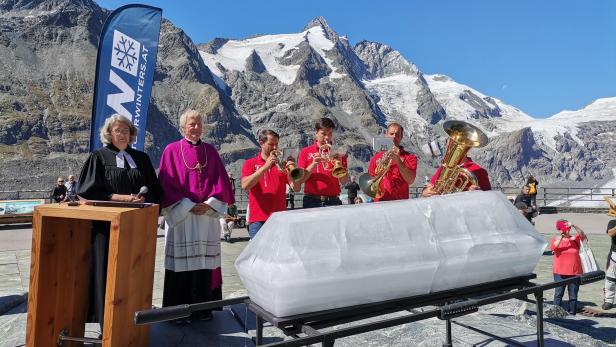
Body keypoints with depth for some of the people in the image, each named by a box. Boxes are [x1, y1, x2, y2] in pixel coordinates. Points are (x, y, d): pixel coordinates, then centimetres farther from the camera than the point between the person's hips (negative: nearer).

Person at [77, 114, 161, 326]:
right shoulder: (99, 157, 5)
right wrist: (121, 198, -14)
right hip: (107, 222, -2)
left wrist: (143, 199, -10)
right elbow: (89, 191, -4)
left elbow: (155, 191, 11)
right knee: (108, 270, -2)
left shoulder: (142, 158, 13)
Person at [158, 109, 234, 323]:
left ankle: (203, 307, 15)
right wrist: (189, 206, -12)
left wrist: (209, 204, -8)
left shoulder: (210, 151, 11)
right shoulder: (172, 150, 3)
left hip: (208, 216, 3)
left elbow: (221, 182, 7)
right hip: (180, 216, -2)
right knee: (182, 261, 0)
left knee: (205, 261, 5)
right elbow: (167, 184, -4)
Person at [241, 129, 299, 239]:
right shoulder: (250, 163, 9)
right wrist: (265, 167, -15)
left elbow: (296, 188, 6)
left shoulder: (282, 164, 13)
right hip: (258, 219, -1)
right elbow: (245, 186, -9)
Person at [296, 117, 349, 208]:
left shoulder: (337, 153, 10)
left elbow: (344, 181, 4)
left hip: (333, 201, 1)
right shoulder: (306, 152, 7)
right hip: (312, 201, -1)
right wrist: (313, 165, -13)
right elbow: (300, 180, 0)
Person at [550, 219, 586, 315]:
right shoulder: (555, 239, 3)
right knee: (558, 293, 2)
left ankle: (572, 313, 18)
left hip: (574, 272, 1)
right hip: (560, 272, -1)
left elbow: (582, 235, -13)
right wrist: (561, 237, -22)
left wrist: (574, 226, -27)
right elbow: (553, 247, -15)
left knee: (573, 295, 8)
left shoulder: (574, 239, 6)